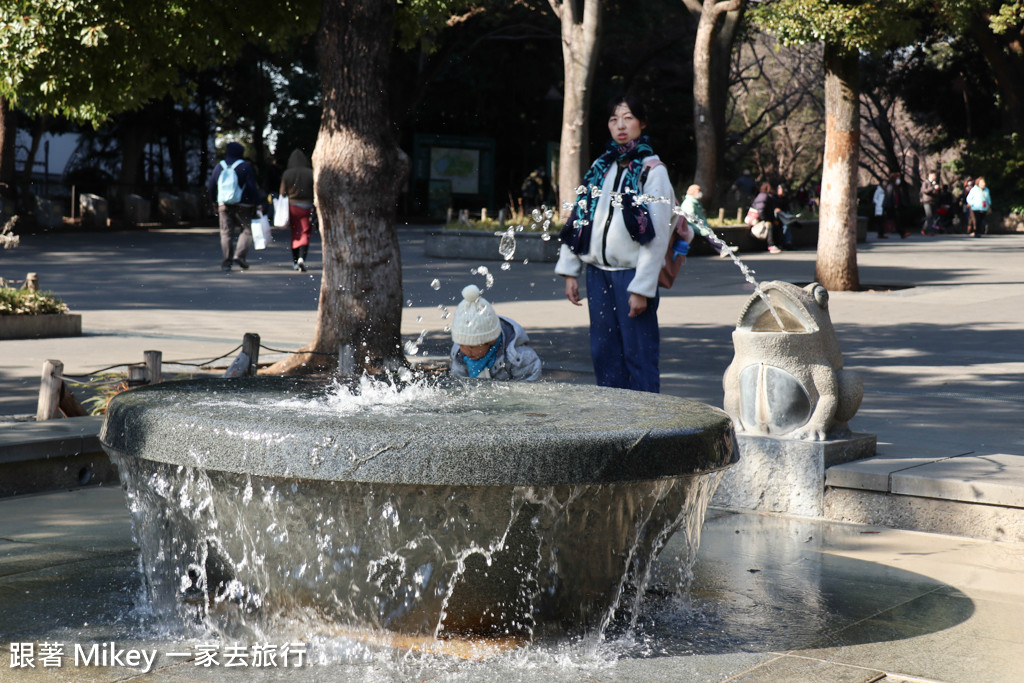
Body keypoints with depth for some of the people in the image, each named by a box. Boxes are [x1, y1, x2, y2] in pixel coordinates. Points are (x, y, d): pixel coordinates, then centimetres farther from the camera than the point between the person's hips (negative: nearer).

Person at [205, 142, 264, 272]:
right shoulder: (245, 166, -6)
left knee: (226, 233, 7)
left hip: (224, 206, 4)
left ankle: (226, 262, 2)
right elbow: (252, 187, -11)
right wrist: (257, 203, -6)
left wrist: (215, 201, 24)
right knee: (247, 230, 6)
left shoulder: (219, 167, 8)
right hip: (243, 206, -4)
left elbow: (210, 186, 11)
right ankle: (239, 255, -12)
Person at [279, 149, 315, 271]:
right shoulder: (310, 173, -6)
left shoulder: (287, 174, -4)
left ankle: (295, 261, 15)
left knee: (295, 234, 13)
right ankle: (302, 258, -19)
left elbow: (283, 193, -1)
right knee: (305, 234, 1)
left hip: (292, 206, 1)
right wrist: (314, 210, 0)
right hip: (306, 207, -1)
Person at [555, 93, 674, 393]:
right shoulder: (600, 168, 15)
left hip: (632, 275, -5)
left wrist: (642, 288, -14)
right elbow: (577, 219, 15)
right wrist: (570, 270, 7)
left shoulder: (652, 171, -3)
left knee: (639, 354, -6)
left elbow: (658, 234, -9)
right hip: (597, 272, 5)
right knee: (603, 353, 7)